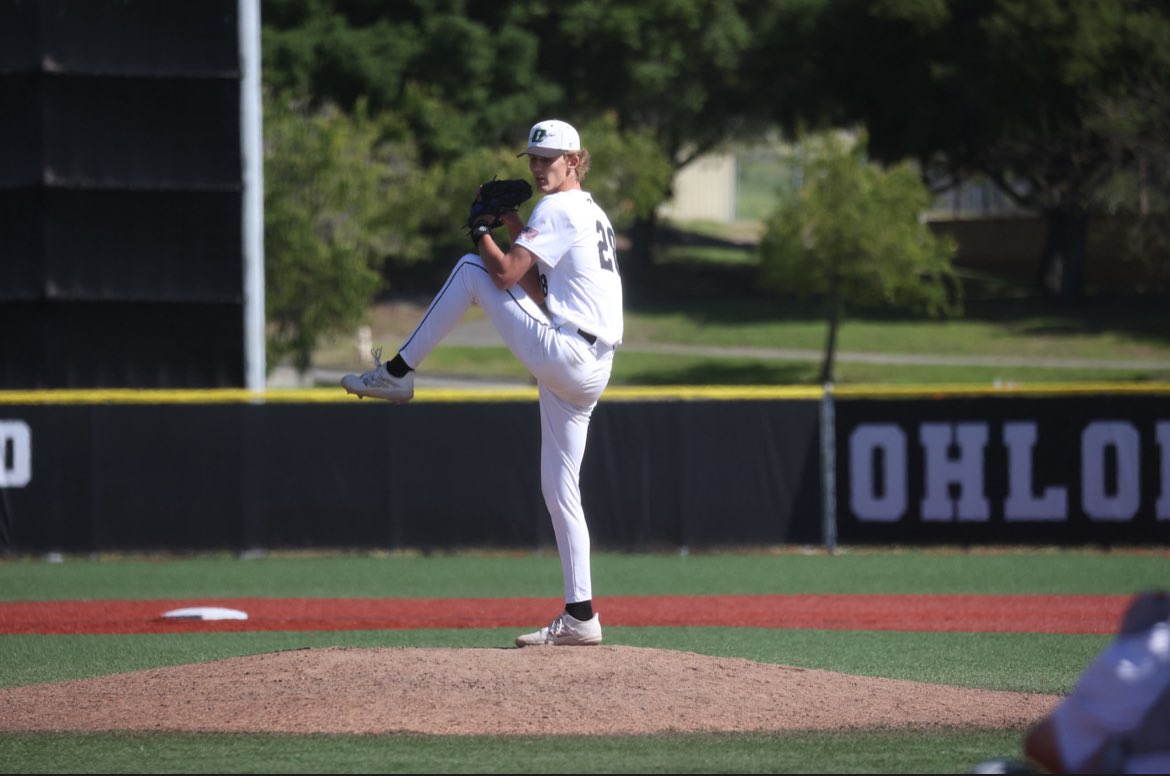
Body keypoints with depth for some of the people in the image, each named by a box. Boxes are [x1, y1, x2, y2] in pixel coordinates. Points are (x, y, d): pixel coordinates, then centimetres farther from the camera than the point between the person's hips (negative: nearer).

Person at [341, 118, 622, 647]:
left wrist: (482, 233, 4)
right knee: (559, 488, 11)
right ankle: (579, 617, 8)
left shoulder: (558, 209, -7)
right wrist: (515, 232, 18)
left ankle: (398, 373, 4)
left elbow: (506, 273, -14)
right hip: (587, 374, 10)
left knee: (471, 269, 0)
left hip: (562, 355, -10)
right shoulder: (592, 214, 24)